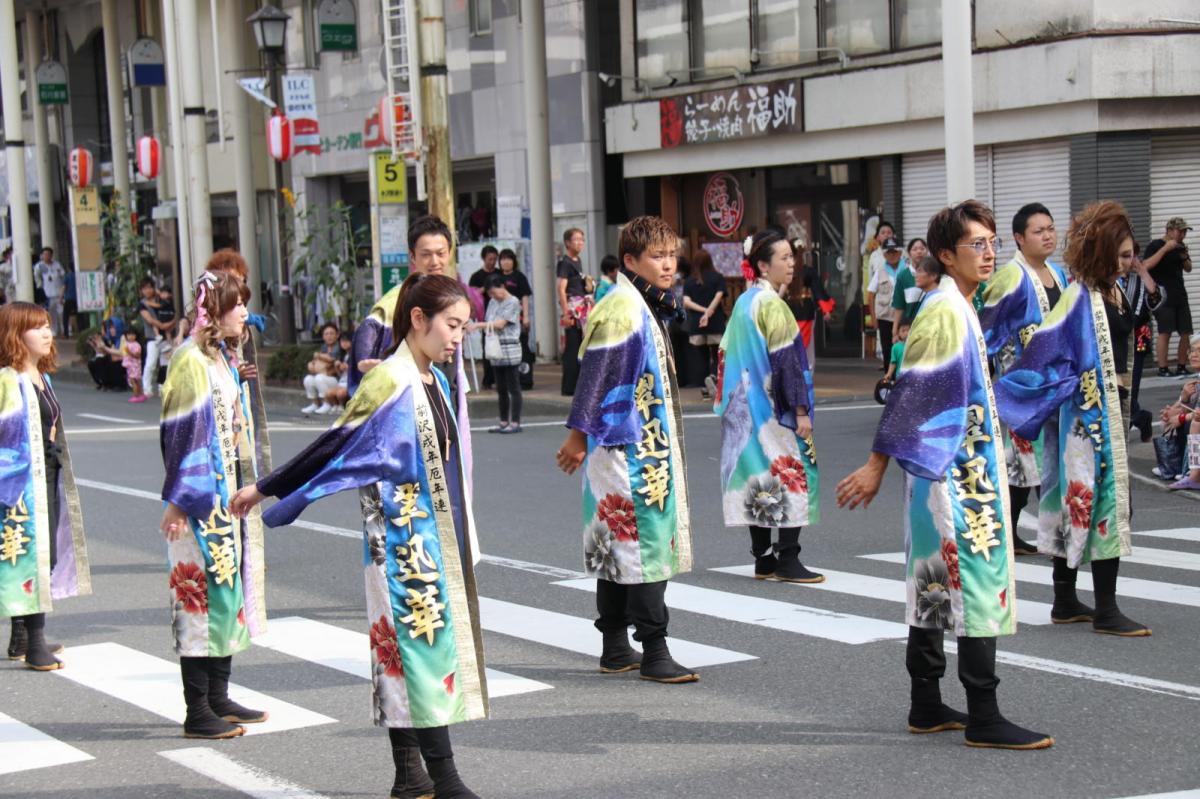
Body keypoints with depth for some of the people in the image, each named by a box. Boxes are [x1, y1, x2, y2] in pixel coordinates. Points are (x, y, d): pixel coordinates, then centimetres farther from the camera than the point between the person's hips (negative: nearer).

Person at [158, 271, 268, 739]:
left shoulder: (225, 359, 15)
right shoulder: (191, 361, -13)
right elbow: (181, 431, -17)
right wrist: (176, 502, -19)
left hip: (231, 492, 9)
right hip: (203, 497, -9)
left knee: (229, 587, 12)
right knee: (203, 593, -6)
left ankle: (219, 699, 21)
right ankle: (197, 712, 0)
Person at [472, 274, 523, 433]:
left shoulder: (513, 302, -7)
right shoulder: (492, 303, 14)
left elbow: (500, 324, -15)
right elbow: (490, 326, 13)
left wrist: (478, 325, -19)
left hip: (510, 351, -7)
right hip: (495, 351, 7)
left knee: (513, 388, -4)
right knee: (501, 389, 10)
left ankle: (515, 423, -3)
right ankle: (504, 422, 16)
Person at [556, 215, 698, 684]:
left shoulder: (647, 308, 16)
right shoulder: (623, 308, -15)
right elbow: (595, 372, -18)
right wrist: (578, 434, -18)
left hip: (646, 447, 10)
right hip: (628, 447, -10)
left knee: (617, 548, 13)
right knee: (643, 545, -8)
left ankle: (616, 648, 19)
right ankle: (653, 652, -5)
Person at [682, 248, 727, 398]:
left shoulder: (689, 281, 5)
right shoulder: (718, 278, 1)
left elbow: (686, 302, -5)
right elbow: (719, 297, -12)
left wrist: (704, 310, -9)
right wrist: (708, 312, -18)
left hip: (696, 324, 2)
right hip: (716, 324, -2)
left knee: (704, 357, 12)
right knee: (717, 356, 6)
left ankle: (707, 389, 2)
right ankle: (712, 376, -22)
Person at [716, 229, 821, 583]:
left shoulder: (743, 303, 12)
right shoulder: (772, 305, -15)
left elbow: (727, 354, 16)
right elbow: (786, 360, -17)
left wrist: (729, 401, 20)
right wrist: (801, 410, -16)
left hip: (745, 409, 9)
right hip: (775, 409, -9)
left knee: (759, 477, 10)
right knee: (790, 473, -3)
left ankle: (763, 559, 13)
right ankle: (787, 560, -3)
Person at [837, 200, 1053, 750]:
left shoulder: (959, 310, 15)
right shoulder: (945, 311, -15)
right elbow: (910, 391, -19)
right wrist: (877, 466, -20)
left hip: (965, 472, 10)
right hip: (952, 476, -10)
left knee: (937, 585, 12)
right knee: (978, 584, -8)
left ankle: (926, 707, 18)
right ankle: (983, 719, -4)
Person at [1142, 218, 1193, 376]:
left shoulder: (1180, 247, 14)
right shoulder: (1155, 245, -6)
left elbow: (1188, 269, 22)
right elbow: (1146, 265, -21)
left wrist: (1185, 257, 0)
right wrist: (1165, 249, -24)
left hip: (1180, 296, 7)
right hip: (1163, 297, -7)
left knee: (1186, 333, 3)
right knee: (1165, 333, -11)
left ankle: (1181, 367, 12)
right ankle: (1162, 369, -8)